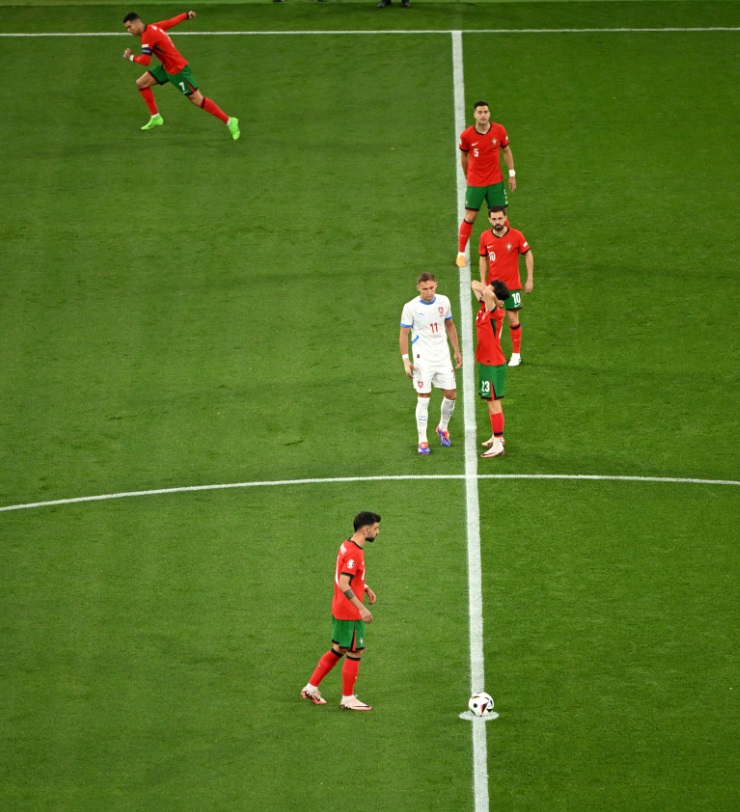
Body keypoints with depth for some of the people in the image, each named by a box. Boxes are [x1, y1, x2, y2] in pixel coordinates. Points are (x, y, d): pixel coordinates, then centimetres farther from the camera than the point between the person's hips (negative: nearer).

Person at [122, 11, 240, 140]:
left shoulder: (147, 36, -24)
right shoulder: (153, 27, 3)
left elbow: (145, 61, -26)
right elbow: (171, 22, 15)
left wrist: (131, 57, -8)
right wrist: (187, 15, 29)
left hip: (178, 70, -10)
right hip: (167, 67, 10)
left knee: (197, 99, -7)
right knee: (141, 83, 8)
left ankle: (229, 122, 0)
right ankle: (156, 118, 17)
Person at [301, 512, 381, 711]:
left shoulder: (347, 545, 8)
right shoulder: (354, 553, -23)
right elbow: (343, 584, -29)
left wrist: (366, 588, 11)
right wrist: (361, 608, -28)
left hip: (339, 610, 10)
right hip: (350, 613, -10)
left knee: (338, 650, 19)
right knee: (355, 653, 3)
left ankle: (311, 688, 24)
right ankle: (348, 699, 13)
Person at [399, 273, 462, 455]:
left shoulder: (443, 302, 2)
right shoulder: (411, 307, -10)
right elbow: (404, 334, -6)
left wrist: (457, 351, 15)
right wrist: (405, 360, -13)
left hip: (443, 357, 4)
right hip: (423, 358, -4)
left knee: (451, 395, 5)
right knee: (423, 399, -2)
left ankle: (443, 428, 31)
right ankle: (422, 440, 7)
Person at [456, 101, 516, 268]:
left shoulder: (499, 130, -7)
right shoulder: (466, 135, -12)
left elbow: (506, 151, 6)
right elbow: (464, 156, 5)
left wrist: (512, 174, 4)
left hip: (496, 181, 2)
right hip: (475, 183, -2)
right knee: (470, 217, 0)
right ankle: (461, 253, 12)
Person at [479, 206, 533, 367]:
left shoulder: (516, 236, -11)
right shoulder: (485, 237, -3)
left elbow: (528, 255, 0)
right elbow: (483, 259, 8)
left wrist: (530, 279, -2)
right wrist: (483, 282, 3)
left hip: (512, 285, -2)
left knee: (513, 318, 1)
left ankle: (516, 354, 14)